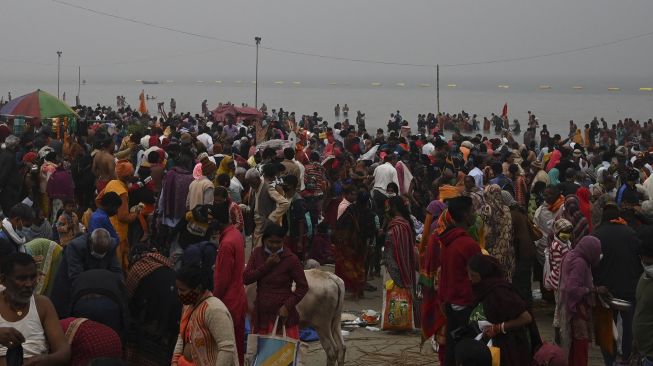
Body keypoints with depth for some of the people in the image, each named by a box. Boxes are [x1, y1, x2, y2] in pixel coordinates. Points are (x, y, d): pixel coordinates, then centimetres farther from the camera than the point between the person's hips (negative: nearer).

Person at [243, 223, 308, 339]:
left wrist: (287, 306, -16)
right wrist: (267, 265, -13)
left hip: (283, 315, -4)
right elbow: (246, 278, -3)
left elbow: (303, 286, -4)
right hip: (261, 314, 4)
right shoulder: (257, 254, 4)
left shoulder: (291, 259, -8)